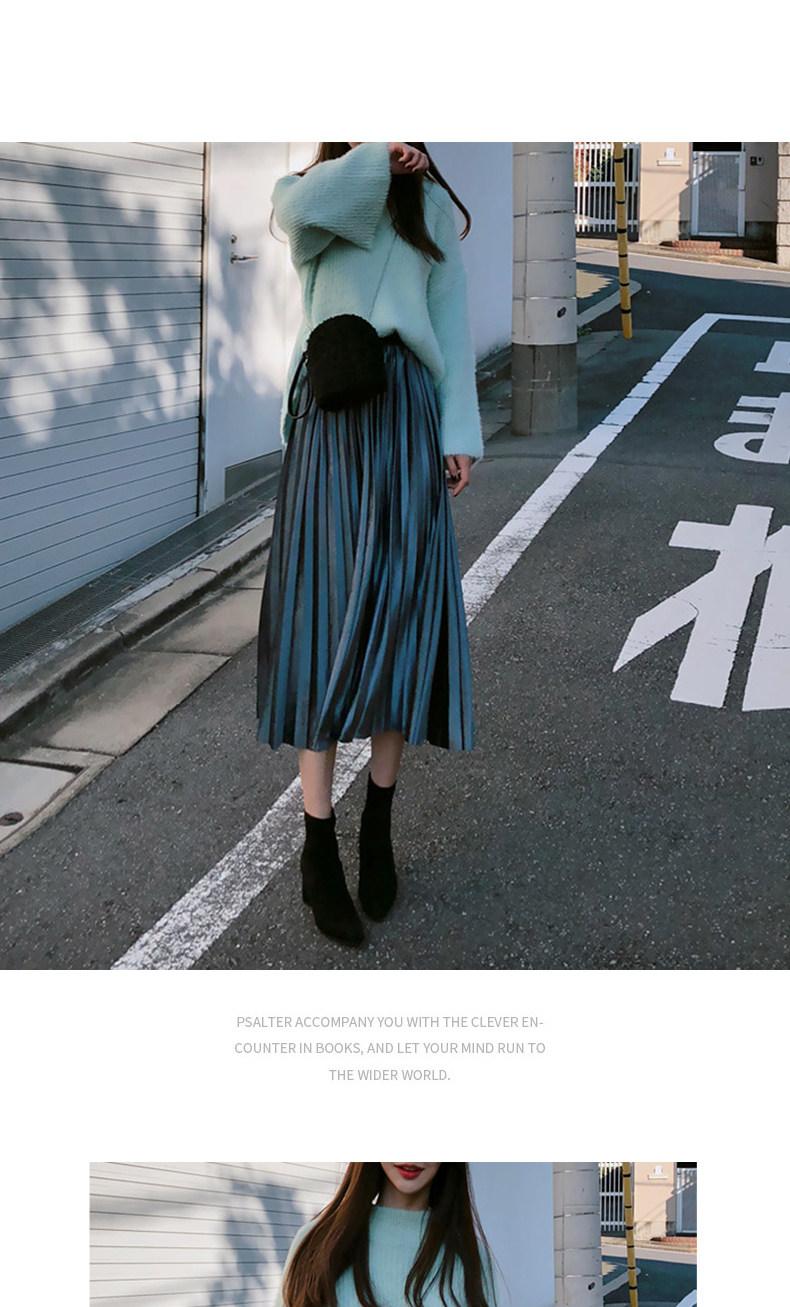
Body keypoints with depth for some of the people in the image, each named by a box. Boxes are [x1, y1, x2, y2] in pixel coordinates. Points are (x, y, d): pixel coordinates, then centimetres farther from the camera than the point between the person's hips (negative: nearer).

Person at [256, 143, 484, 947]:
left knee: (398, 614, -3)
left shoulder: (432, 206, 17)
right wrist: (378, 157, -4)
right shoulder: (302, 192, 13)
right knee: (324, 614, -6)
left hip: (407, 411, 2)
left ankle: (378, 829, 11)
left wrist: (460, 431, 0)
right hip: (328, 408, -1)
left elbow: (451, 324, 10)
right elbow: (302, 209, -14)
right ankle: (318, 850, -2)